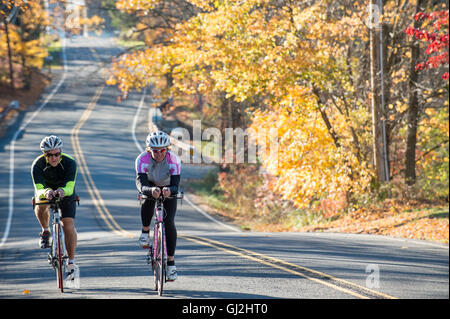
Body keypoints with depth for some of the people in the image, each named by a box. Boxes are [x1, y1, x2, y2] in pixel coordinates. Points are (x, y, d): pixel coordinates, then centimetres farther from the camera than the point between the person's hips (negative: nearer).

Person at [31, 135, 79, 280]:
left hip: (65, 193, 0)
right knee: (41, 207, -34)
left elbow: (70, 187, -37)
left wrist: (63, 191, -60)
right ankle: (45, 231, -3)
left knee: (69, 226, -16)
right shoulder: (37, 164, -29)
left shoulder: (69, 162, -29)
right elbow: (38, 189, -37)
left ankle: (71, 262, -1)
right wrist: (46, 192, -60)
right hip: (46, 190, 0)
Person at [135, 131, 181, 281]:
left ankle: (171, 262, -7)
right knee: (147, 203, -35)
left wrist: (170, 190, -61)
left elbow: (176, 185, -37)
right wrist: (151, 190, -63)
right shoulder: (142, 159, -31)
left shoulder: (174, 160, -31)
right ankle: (145, 231, -7)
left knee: (169, 222, -14)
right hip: (150, 186, 0)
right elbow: (140, 184, -41)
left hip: (168, 190, 0)